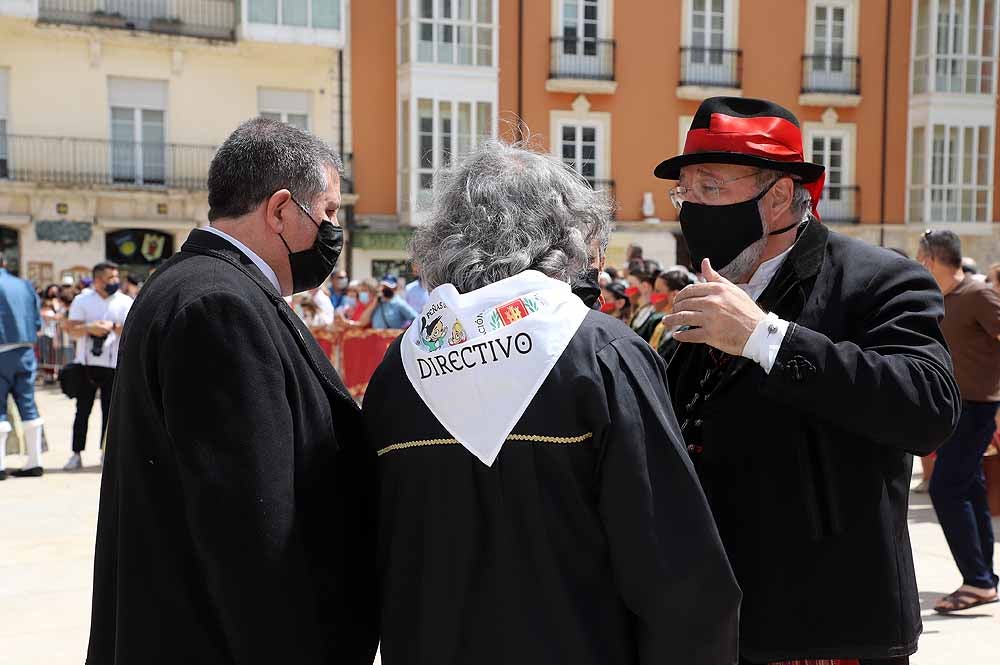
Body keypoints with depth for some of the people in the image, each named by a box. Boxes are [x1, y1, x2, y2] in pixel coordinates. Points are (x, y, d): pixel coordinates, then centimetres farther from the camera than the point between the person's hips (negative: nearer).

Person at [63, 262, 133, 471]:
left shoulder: (125, 302, 5)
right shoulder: (82, 300, 6)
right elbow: (71, 329, -2)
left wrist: (113, 326, -19)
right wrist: (89, 328, -19)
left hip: (114, 364, 0)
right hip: (87, 363, 0)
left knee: (109, 410, 2)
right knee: (82, 410, 3)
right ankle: (77, 454, 9)